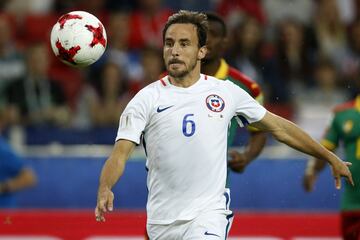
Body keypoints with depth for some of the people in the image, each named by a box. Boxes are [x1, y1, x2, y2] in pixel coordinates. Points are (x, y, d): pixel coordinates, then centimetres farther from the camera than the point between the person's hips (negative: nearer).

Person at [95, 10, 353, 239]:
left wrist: (331, 158, 17)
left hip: (208, 214, -2)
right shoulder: (147, 99, -1)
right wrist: (105, 189, -31)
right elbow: (120, 152, -10)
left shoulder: (225, 92, 4)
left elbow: (279, 127, 14)